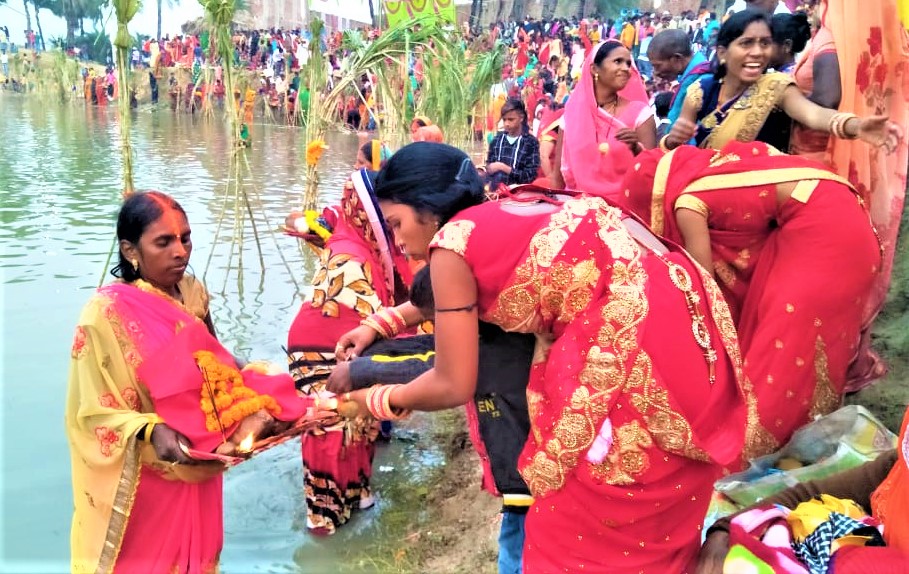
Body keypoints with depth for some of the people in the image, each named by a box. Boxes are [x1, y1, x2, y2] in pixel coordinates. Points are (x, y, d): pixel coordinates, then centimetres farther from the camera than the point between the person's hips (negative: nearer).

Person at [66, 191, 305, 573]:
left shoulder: (192, 293, -3)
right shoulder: (107, 313, -22)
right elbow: (97, 413, -17)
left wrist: (260, 390, -8)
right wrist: (153, 431, -33)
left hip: (197, 465, 6)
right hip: (144, 480, -5)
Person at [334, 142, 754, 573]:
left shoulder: (453, 241, -5)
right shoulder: (509, 209, 19)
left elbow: (453, 386, 0)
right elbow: (448, 296, 40)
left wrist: (378, 400, 17)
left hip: (637, 335, -9)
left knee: (582, 514, 10)